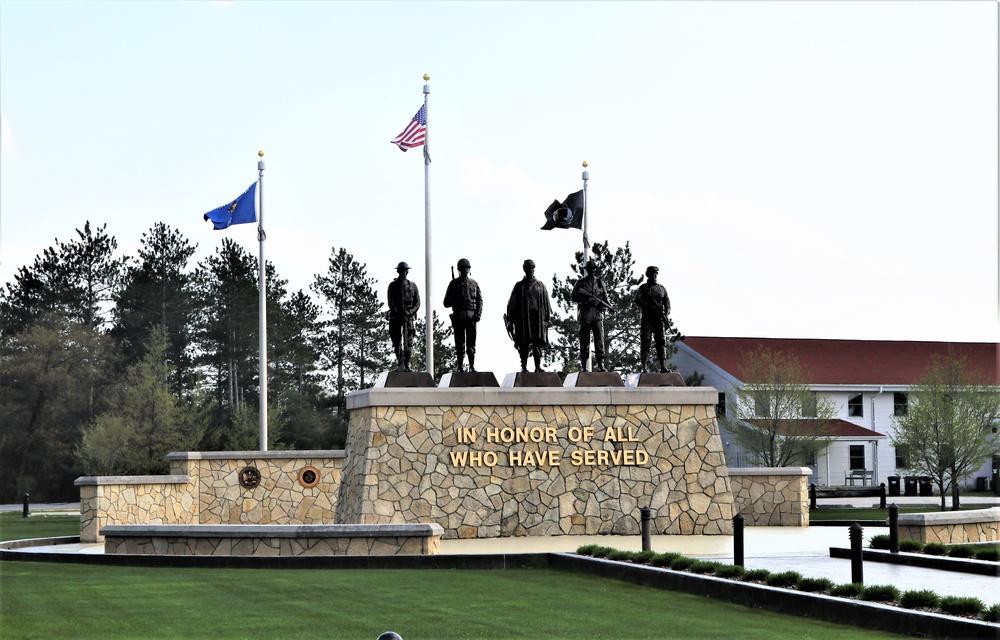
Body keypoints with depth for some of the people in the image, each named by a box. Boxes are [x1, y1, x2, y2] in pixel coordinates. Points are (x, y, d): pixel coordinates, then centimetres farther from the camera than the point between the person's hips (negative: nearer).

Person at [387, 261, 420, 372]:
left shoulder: (412, 286, 11)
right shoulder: (393, 285, 7)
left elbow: (417, 303, 6)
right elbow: (390, 303, -2)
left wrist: (410, 312, -12)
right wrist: (399, 314, -15)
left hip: (409, 316, 0)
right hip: (396, 316, 0)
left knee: (409, 342, -5)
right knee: (396, 342, -2)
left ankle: (407, 365, -1)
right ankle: (400, 364, 3)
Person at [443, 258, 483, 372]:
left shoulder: (474, 284, 13)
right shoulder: (454, 284, 8)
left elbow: (480, 300, 9)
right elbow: (446, 303, 7)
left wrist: (478, 314, -4)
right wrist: (455, 301, -12)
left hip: (471, 316, 1)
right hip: (458, 316, -1)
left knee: (471, 342, -1)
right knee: (459, 343, -1)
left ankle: (472, 366, 1)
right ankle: (459, 366, 3)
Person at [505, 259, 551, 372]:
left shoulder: (540, 285, 13)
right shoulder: (519, 286, 9)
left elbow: (546, 303, 13)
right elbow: (512, 304, 8)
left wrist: (547, 318, 6)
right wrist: (510, 321, 3)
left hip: (537, 318, 1)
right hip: (523, 319, -1)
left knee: (537, 343, -4)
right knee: (523, 344, -2)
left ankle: (538, 366, -3)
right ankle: (524, 366, 2)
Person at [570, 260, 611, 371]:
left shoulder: (600, 282, 12)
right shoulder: (581, 282, 6)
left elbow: (605, 297, 15)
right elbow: (573, 297, 5)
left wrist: (607, 304, -6)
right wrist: (583, 298, -12)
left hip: (598, 315, 2)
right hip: (585, 315, -2)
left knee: (599, 340, -4)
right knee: (584, 341, 0)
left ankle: (600, 365, -3)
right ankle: (583, 366, 5)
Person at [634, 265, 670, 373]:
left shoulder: (662, 289, 16)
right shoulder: (643, 288, 8)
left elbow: (667, 303, 13)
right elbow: (637, 300, -5)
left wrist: (666, 315, -5)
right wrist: (649, 306, -18)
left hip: (659, 319, 2)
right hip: (647, 319, -2)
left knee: (661, 342, -2)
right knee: (645, 342, -7)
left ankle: (663, 367, -3)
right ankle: (644, 366, -9)